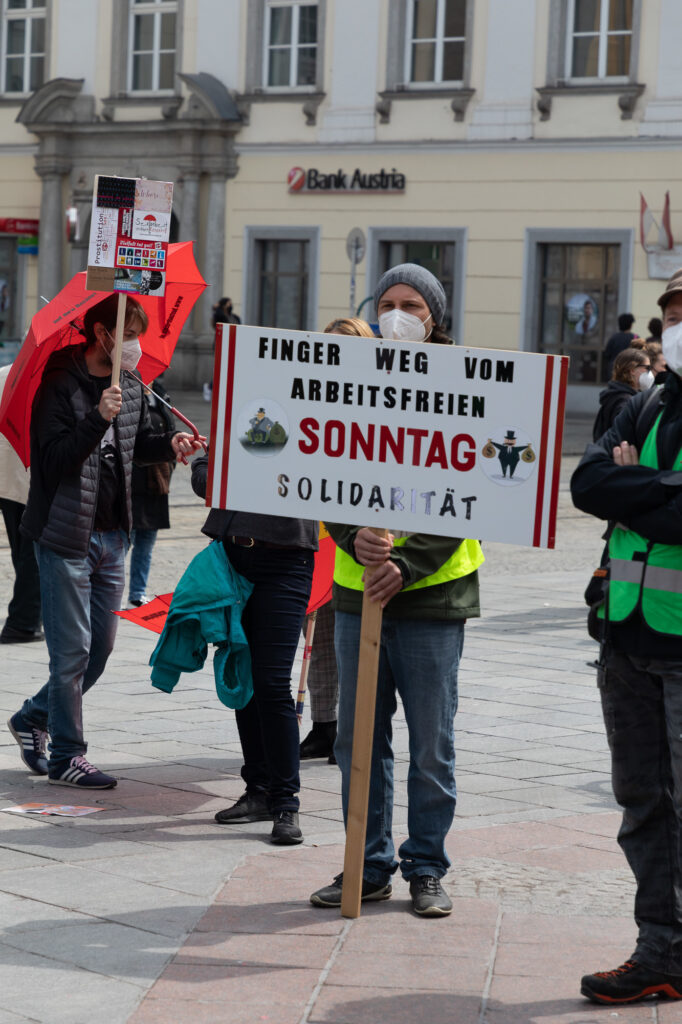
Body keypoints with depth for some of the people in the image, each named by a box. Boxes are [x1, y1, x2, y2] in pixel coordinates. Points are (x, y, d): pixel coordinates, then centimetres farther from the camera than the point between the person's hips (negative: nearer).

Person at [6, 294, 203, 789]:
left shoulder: (132, 387, 7)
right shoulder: (60, 385, -15)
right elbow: (53, 460, -21)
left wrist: (169, 444, 2)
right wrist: (98, 419, -32)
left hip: (112, 535, 8)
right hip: (66, 536, -7)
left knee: (102, 645, 14)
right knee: (73, 649, -3)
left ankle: (32, 719, 32)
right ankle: (66, 755, 9)